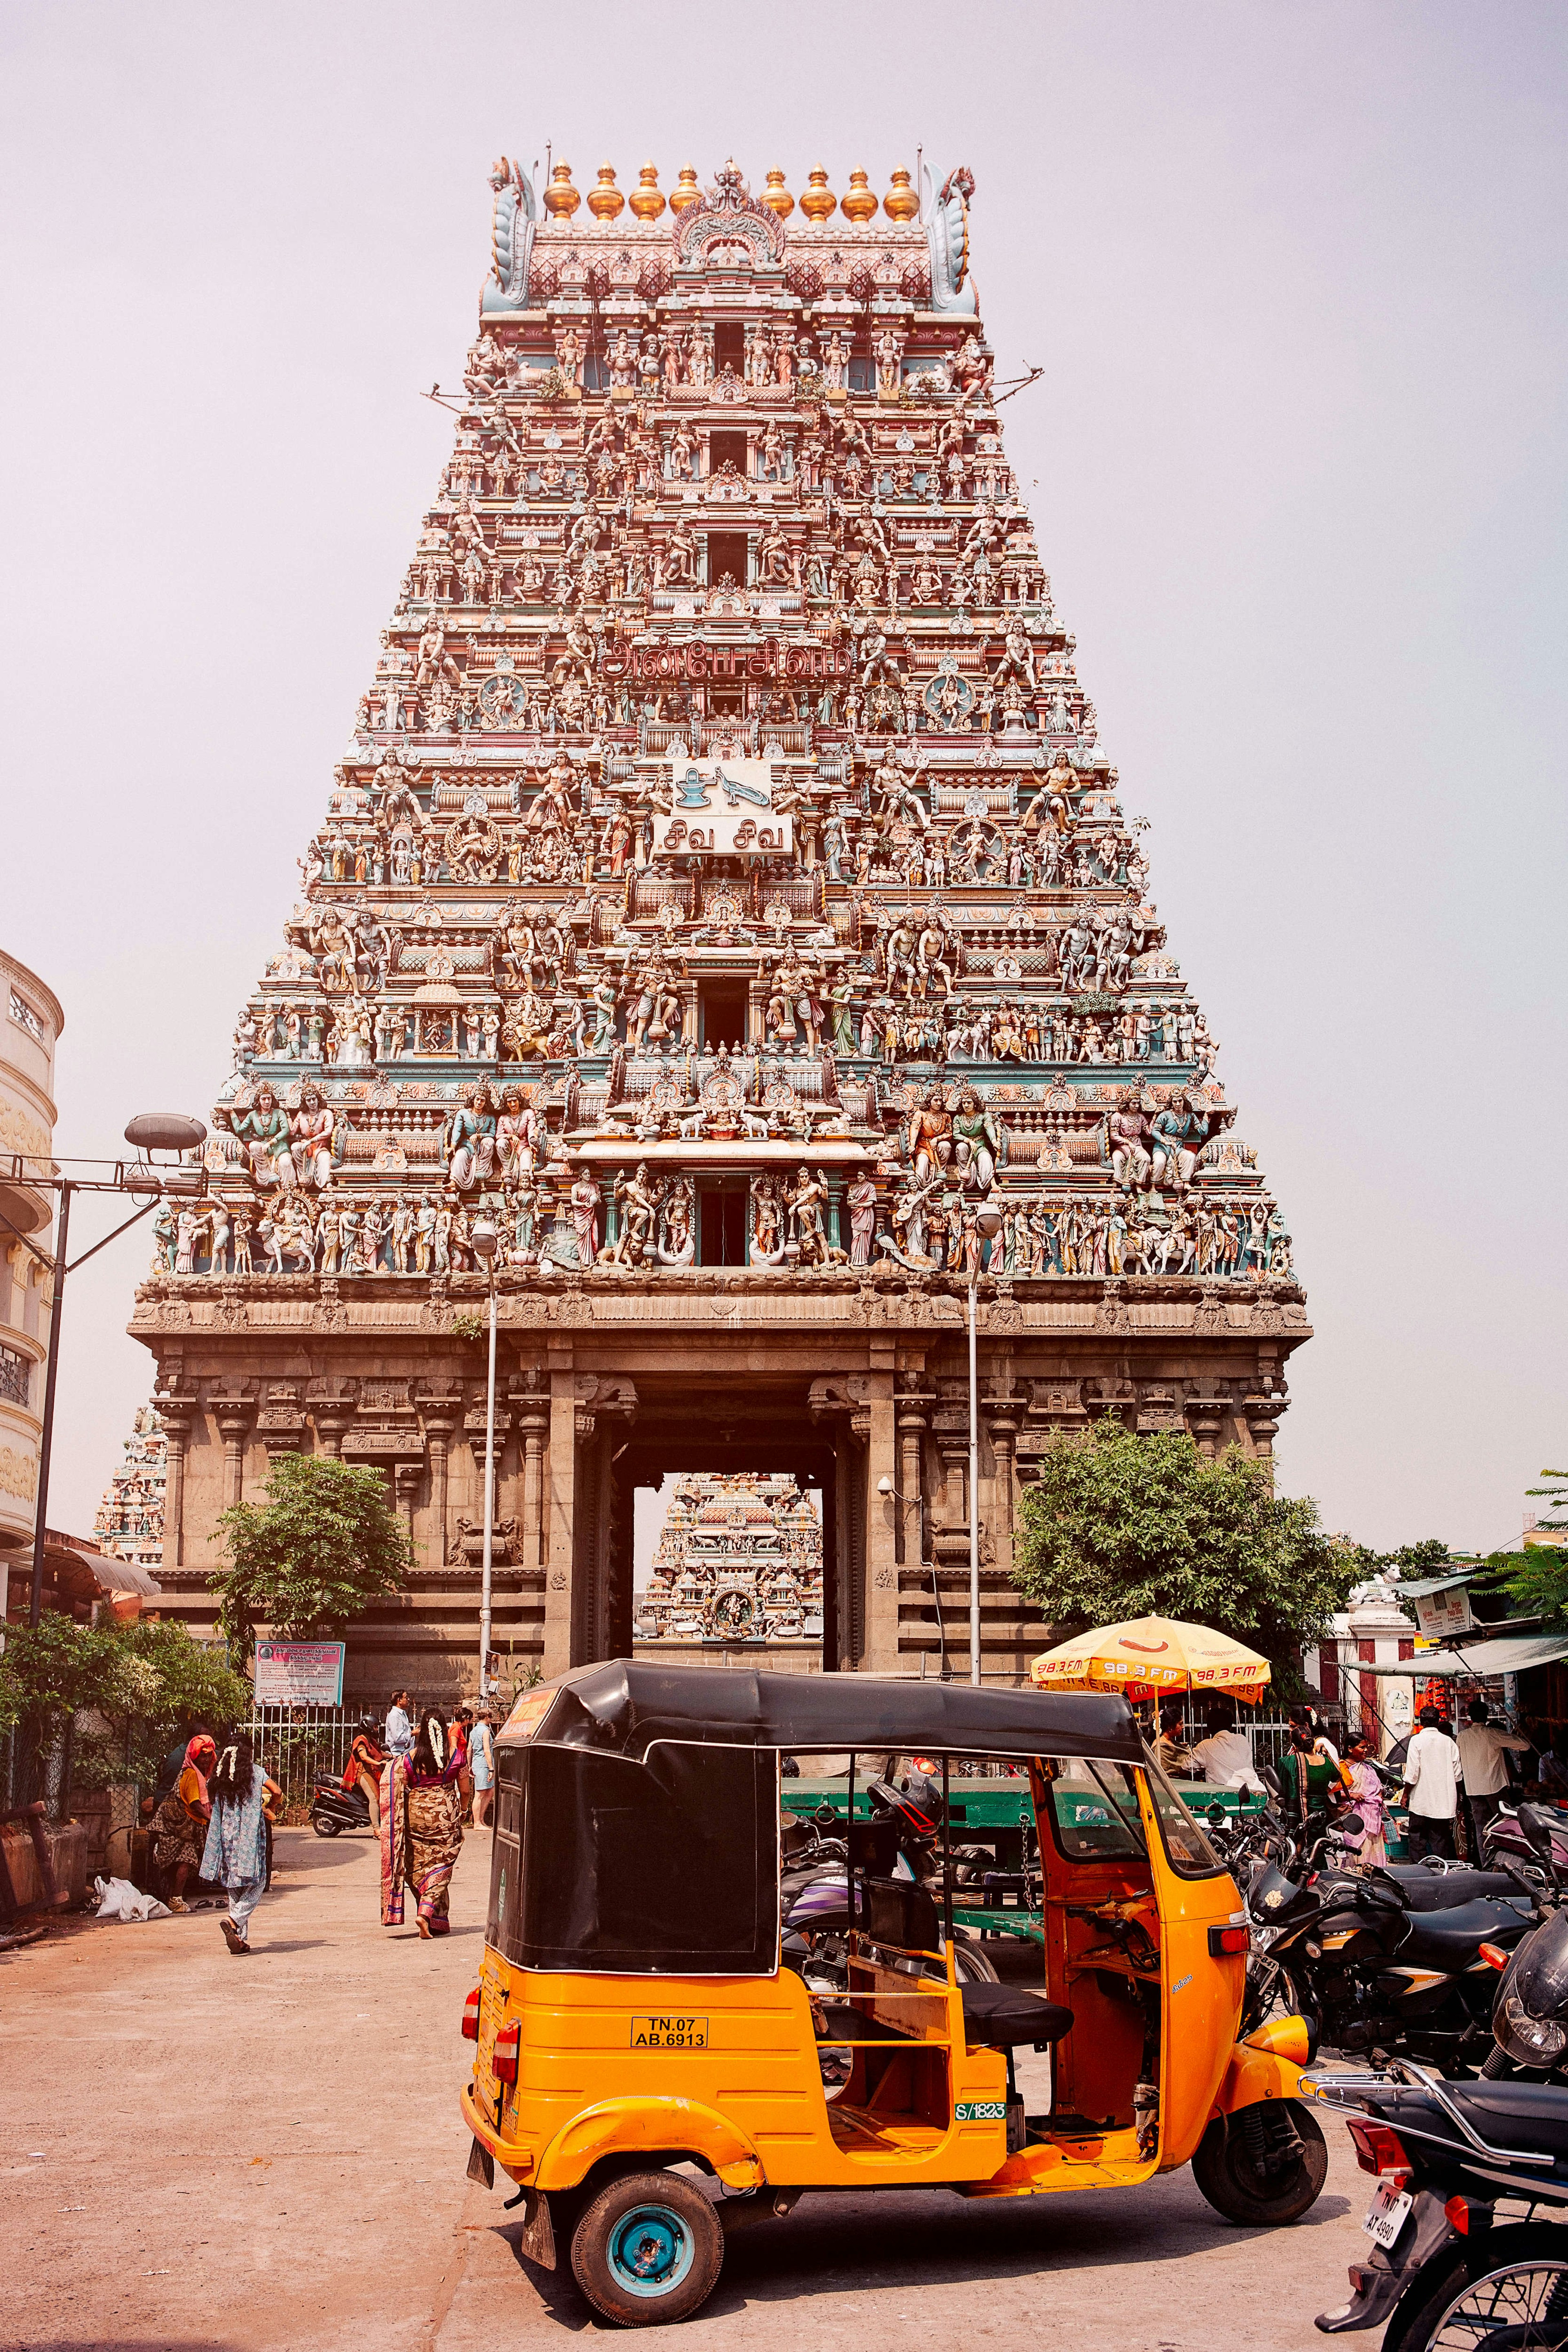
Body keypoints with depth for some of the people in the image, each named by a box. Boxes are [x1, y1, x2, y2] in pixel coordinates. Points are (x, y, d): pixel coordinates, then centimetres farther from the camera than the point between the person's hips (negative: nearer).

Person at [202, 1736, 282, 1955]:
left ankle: (240, 1940, 9)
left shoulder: (220, 1776, 6)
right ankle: (233, 1920, -21)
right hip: (250, 1836, -4)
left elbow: (216, 1809, 10)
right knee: (255, 1884, 2)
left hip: (227, 1836, 5)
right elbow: (277, 1793, -12)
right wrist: (268, 1805, 8)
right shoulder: (255, 1772, -4)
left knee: (235, 1889, 11)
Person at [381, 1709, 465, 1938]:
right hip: (446, 1816, -1)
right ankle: (427, 1912, -14)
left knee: (419, 1867, 13)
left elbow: (399, 1791, -4)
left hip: (417, 1816, 1)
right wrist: (461, 1813, 21)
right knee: (440, 1867, 4)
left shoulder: (410, 1758, -5)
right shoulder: (454, 1756, -4)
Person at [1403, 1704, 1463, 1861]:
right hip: (1444, 1804, 4)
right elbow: (1457, 1775, 5)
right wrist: (1457, 1799, 18)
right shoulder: (1448, 1742, 2)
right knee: (1442, 1842, 7)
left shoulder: (1417, 1741, -8)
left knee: (1417, 1842, 4)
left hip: (1422, 1803, -4)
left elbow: (1412, 1774, -11)